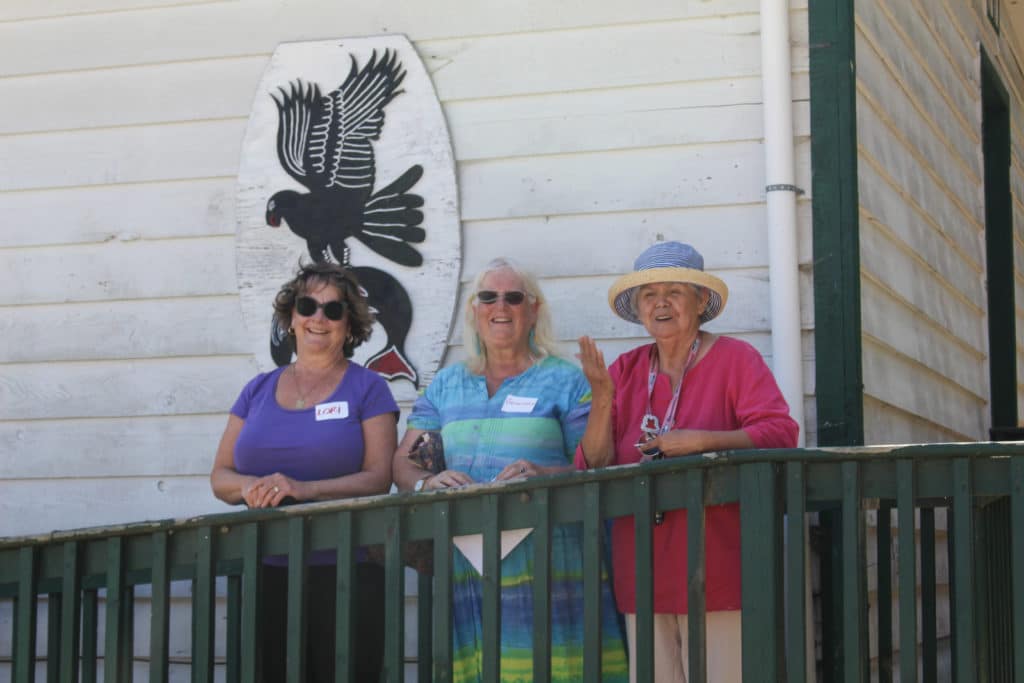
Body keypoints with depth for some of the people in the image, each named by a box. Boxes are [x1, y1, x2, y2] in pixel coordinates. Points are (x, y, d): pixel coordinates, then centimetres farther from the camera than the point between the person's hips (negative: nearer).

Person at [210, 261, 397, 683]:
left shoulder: (366, 388, 4)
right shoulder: (258, 390, 15)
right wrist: (250, 486, -11)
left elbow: (378, 477, -6)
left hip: (345, 573, -3)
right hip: (266, 573, 3)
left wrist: (303, 488, -21)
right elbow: (220, 477, 13)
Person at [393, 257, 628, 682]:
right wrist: (428, 483, -10)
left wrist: (544, 474, -19)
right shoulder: (446, 384, 18)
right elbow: (402, 464, 12)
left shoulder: (564, 380, 8)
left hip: (546, 563, -3)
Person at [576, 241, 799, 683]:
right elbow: (593, 469, 8)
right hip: (644, 578, 4)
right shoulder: (625, 371, 11)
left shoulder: (735, 359, 0)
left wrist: (697, 441, -17)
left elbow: (780, 435, -11)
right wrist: (602, 399, -8)